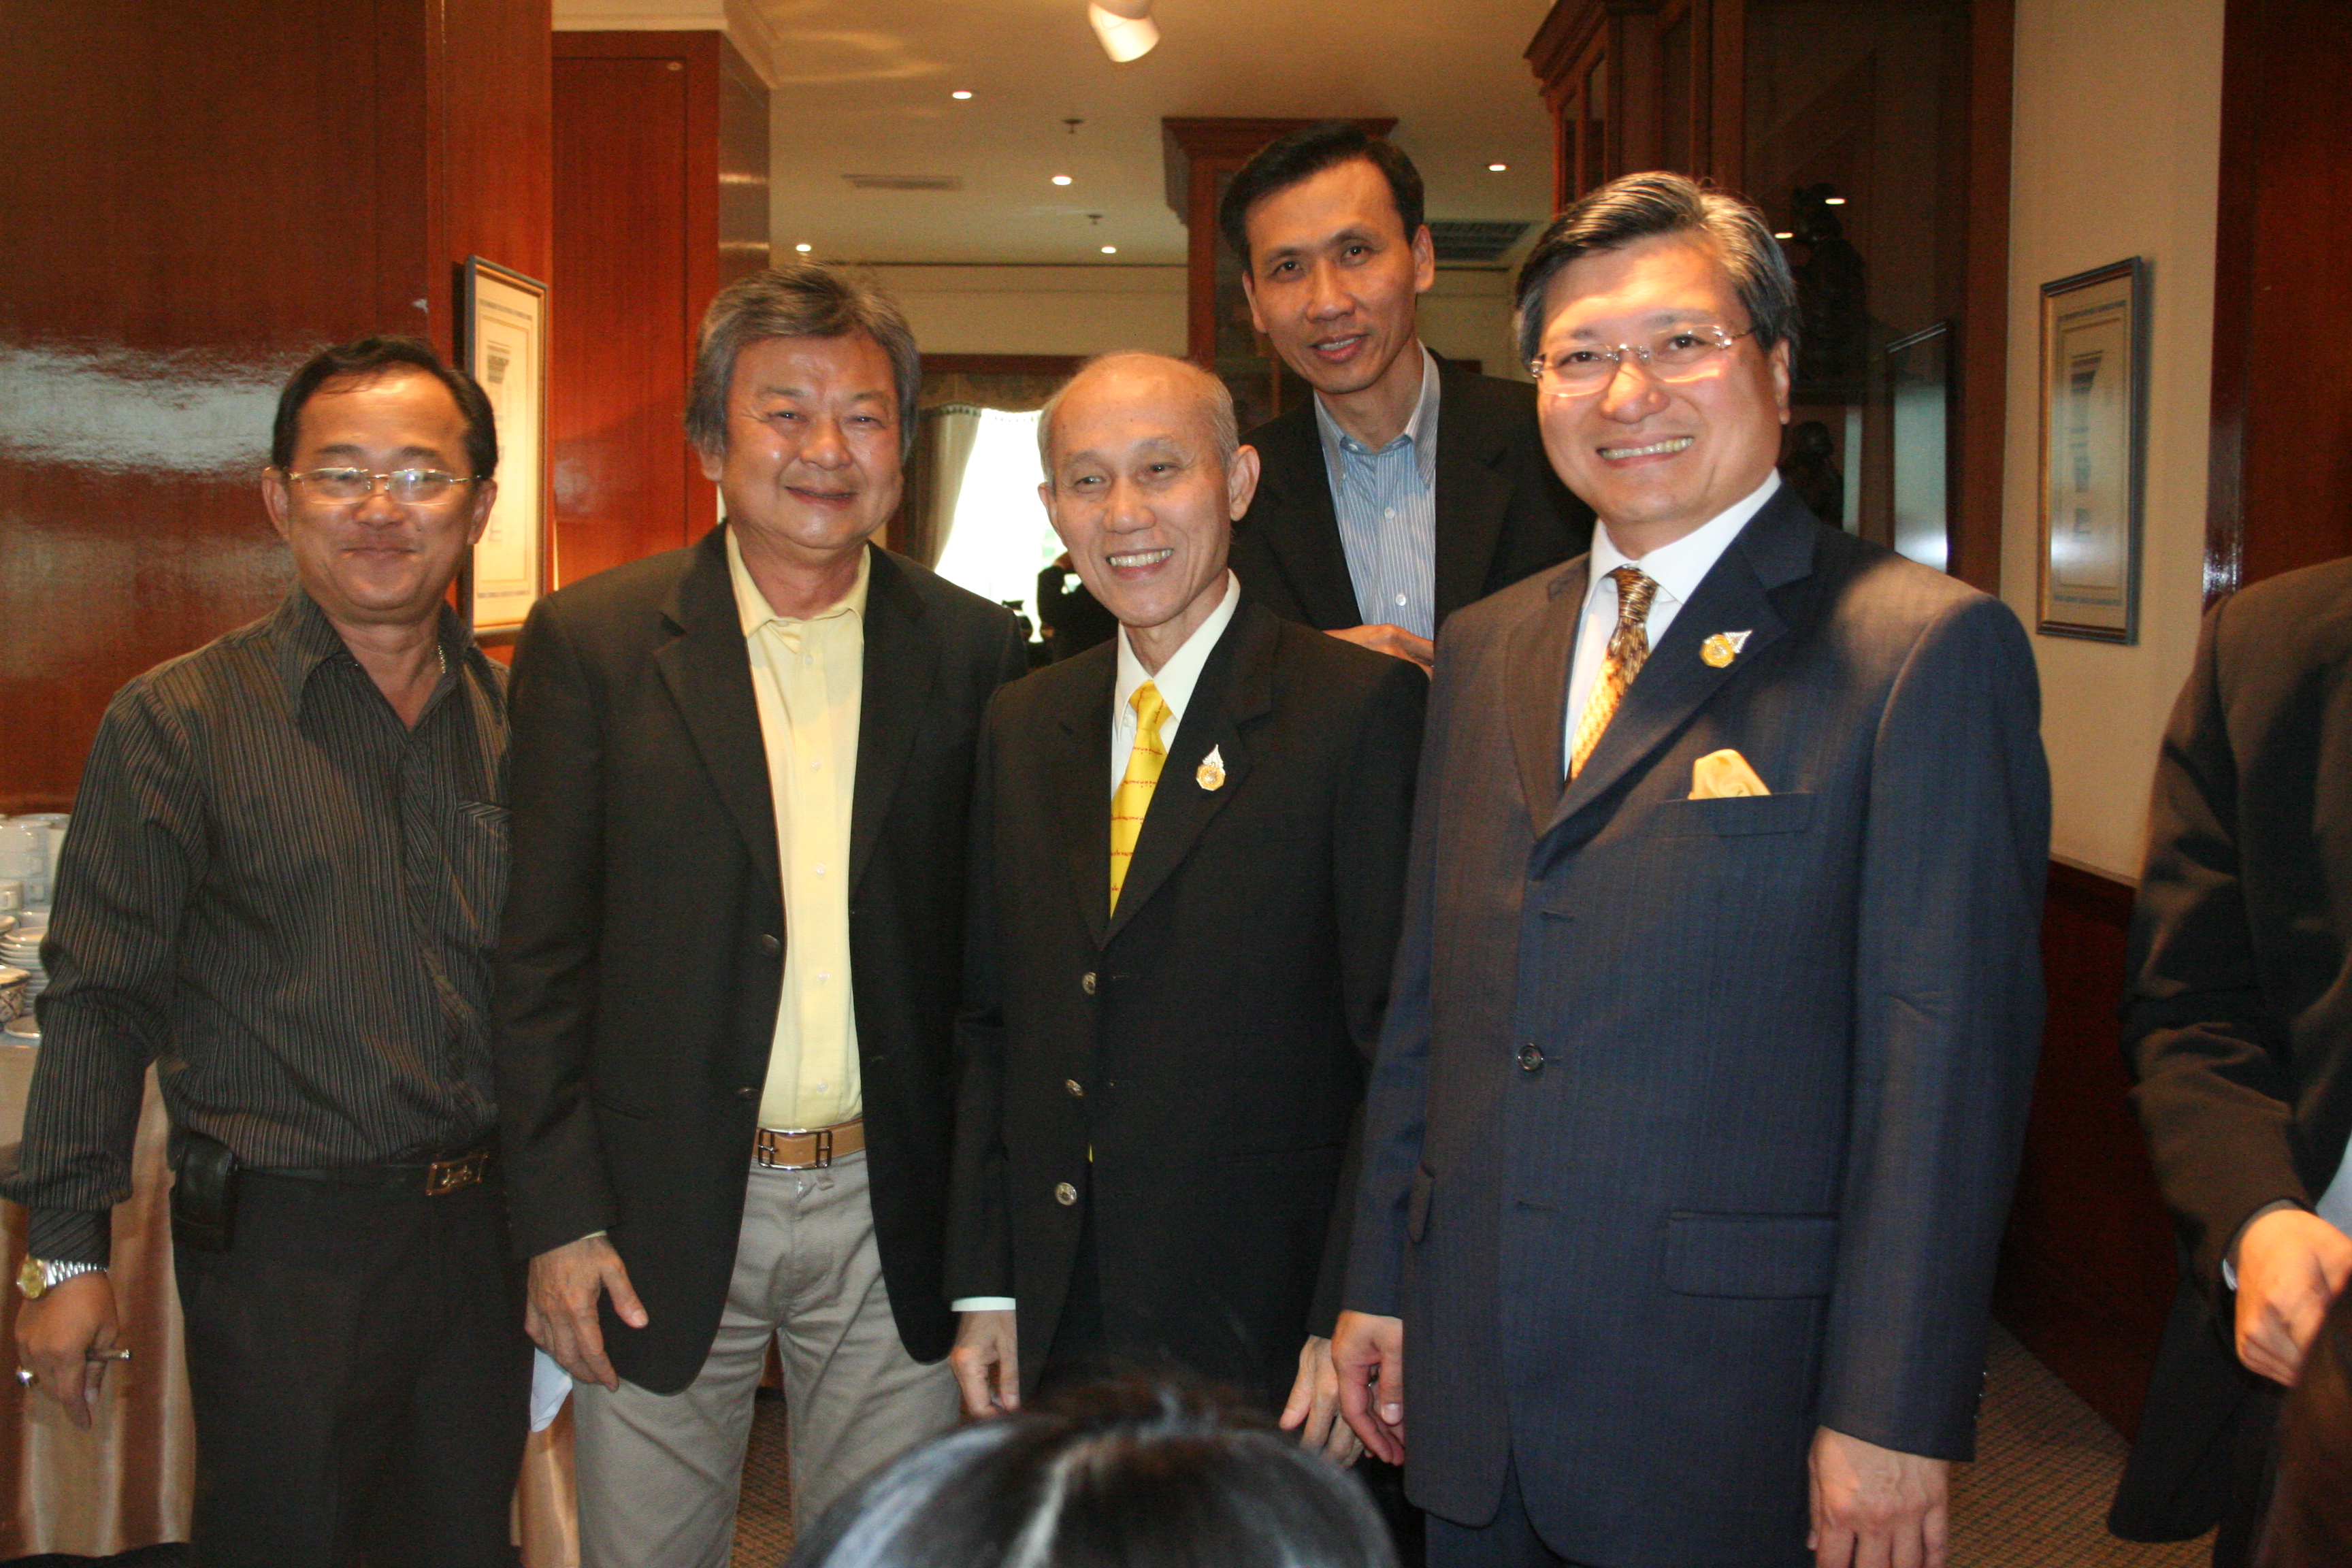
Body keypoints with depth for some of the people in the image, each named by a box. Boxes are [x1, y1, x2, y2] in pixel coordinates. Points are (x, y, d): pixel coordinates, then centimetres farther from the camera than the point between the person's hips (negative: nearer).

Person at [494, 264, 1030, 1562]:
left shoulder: (972, 652, 1)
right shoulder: (589, 643, -3)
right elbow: (540, 957, -2)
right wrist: (559, 1220, -6)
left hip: (890, 1214, 1)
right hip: (659, 1213, -1)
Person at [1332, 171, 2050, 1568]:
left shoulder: (1928, 649, -10)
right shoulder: (1487, 650, 10)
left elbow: (1949, 1056, -13)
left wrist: (1890, 1417, -14)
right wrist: (1383, 1279, 13)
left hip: (1736, 1410, -5)